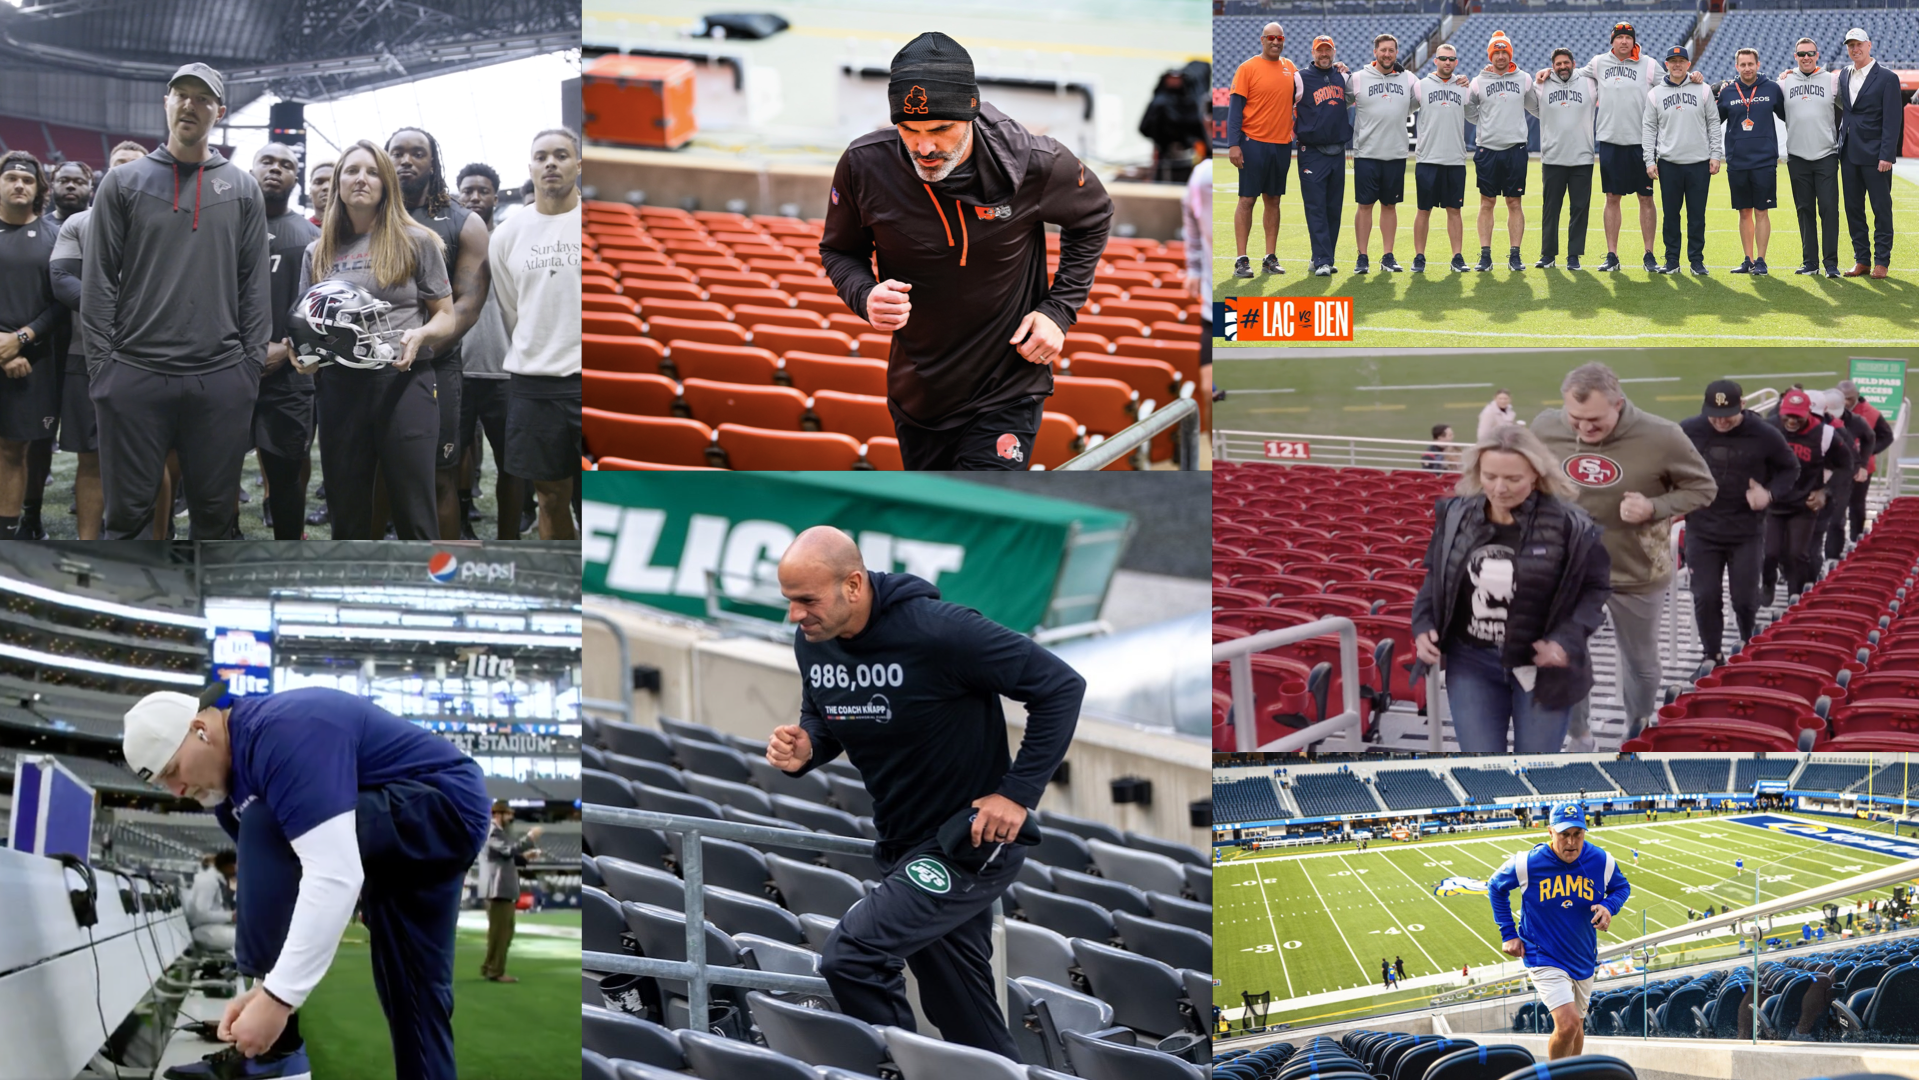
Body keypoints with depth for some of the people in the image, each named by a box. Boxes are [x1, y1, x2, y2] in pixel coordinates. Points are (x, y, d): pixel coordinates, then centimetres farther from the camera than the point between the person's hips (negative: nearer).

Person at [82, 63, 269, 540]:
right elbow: (98, 281, 3)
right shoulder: (124, 183, 6)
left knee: (215, 512, 6)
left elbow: (255, 283, 9)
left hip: (222, 378, 1)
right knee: (126, 513, 0)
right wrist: (102, 365, -4)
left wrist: (252, 362, 1)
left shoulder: (242, 188, 10)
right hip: (135, 375, -1)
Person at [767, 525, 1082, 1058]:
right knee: (964, 1018, 15)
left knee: (849, 956, -22)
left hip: (972, 843, -8)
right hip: (907, 844, 8)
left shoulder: (937, 630, -26)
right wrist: (803, 749, -10)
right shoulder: (812, 641, -4)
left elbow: (1061, 686, -20)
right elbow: (822, 718, 15)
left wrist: (1018, 793, -21)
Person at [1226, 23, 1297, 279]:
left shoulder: (1290, 68, 11)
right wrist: (1233, 144, -13)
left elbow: (1299, 98, 24)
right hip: (1254, 143, -5)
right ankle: (1241, 260, -2)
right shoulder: (1247, 68, -4)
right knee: (1247, 200, -3)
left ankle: (1270, 258, 13)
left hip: (1282, 143, 5)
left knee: (1273, 200, 9)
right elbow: (1235, 107, -7)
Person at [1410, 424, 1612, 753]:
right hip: (1472, 663, 2)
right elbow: (1436, 576, 12)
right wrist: (1424, 625, -3)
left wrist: (1568, 639, -17)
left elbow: (1594, 587, -3)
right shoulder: (1455, 515, -4)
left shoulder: (1569, 525, -14)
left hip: (1542, 666, -2)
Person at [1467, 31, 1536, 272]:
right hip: (1487, 148, 0)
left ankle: (1515, 255, 5)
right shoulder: (1479, 82, 4)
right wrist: (1484, 123, 1)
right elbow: (1467, 110, 13)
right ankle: (1485, 255, 4)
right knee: (1487, 203, 1)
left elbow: (1536, 106, 20)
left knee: (1514, 203, 2)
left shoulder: (1522, 80, 8)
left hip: (1515, 148, 0)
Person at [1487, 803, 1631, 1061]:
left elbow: (1622, 886, 11)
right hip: (1544, 959, -4)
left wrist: (1609, 906, -12)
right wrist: (1508, 933, 1)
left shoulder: (1601, 861, -11)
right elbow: (1496, 886, 3)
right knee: (1568, 1023, -20)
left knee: (1576, 1025, 17)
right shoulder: (1528, 863, -17)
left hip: (1584, 960, 4)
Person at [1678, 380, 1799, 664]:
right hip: (1702, 531, 1)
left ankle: (1748, 645, 34)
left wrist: (1770, 493, -13)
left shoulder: (1764, 435, -12)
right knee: (1705, 598, 3)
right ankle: (1713, 658, 20)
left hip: (1747, 531, -1)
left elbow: (1790, 469, 4)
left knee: (1745, 598, 7)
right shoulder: (1688, 431, -10)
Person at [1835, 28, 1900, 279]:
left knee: (1881, 208, 0)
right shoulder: (1843, 76, 11)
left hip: (1874, 155, -6)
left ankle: (1882, 260, 6)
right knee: (1853, 209, 8)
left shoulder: (1887, 79, -6)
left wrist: (1887, 155, -15)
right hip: (1849, 154, 6)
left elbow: (1892, 120, -10)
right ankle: (1861, 259, 15)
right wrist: (1838, 148, 7)